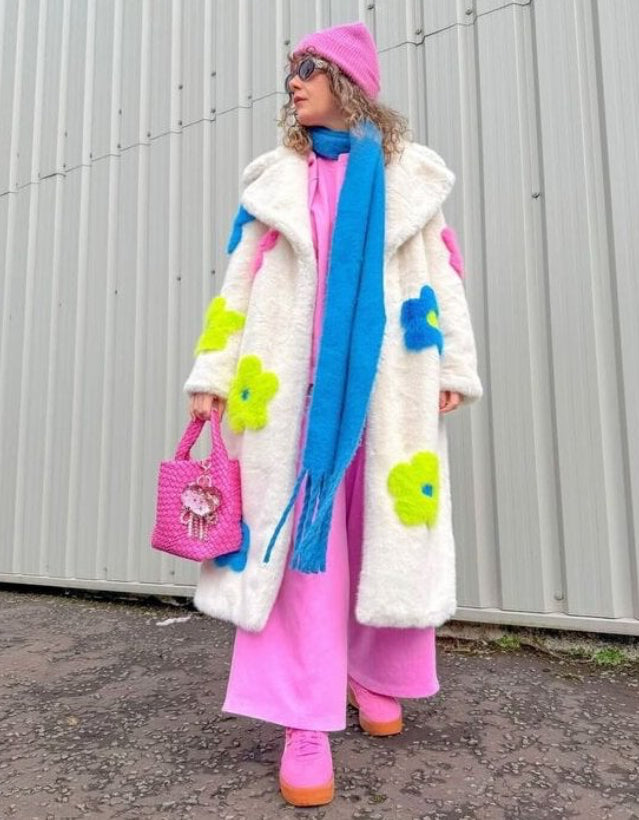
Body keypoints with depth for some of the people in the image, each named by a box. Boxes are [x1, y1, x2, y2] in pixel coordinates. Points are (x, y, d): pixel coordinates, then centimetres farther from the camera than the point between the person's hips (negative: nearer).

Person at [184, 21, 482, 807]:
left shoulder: (408, 174, 14)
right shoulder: (276, 177, 15)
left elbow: (440, 273, 9)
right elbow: (240, 280, 9)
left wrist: (452, 367, 0)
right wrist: (215, 373, 1)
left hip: (385, 379, 0)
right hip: (295, 379, 0)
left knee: (387, 531, 4)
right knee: (296, 530, -6)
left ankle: (374, 678, 26)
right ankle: (305, 719, 1)